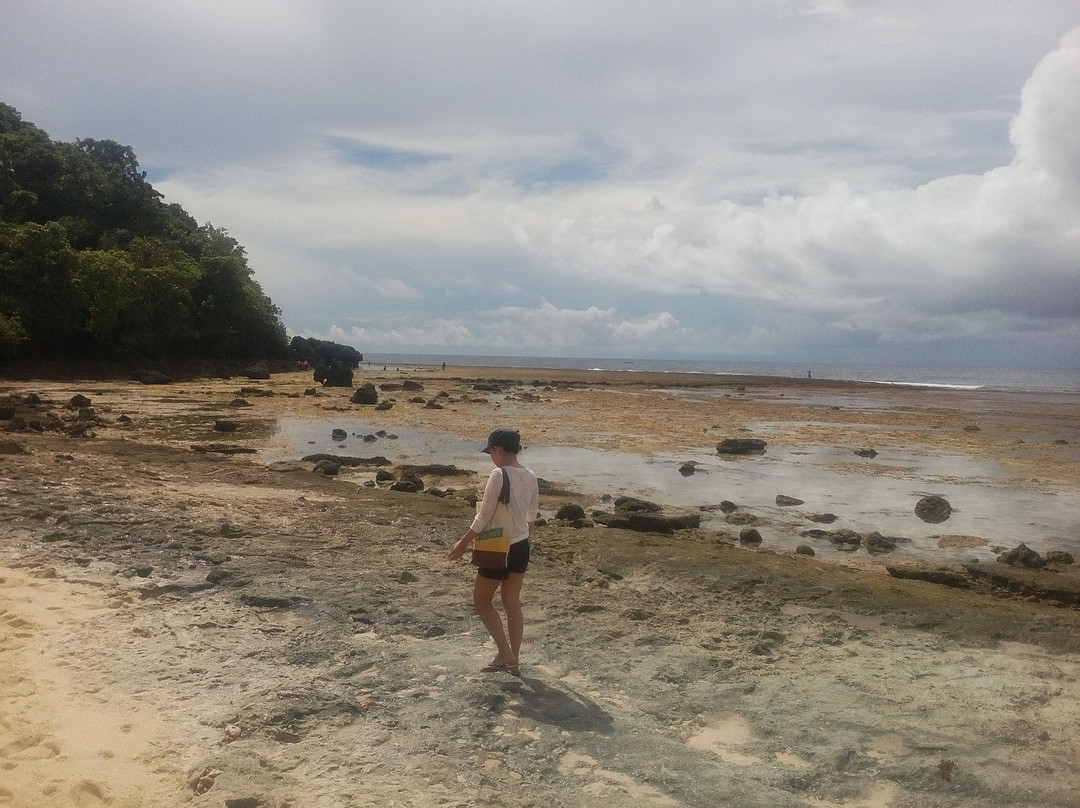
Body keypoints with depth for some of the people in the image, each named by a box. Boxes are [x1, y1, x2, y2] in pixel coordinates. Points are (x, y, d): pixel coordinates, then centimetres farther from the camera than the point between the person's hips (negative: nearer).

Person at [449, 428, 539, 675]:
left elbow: (484, 517, -17)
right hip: (521, 546, 7)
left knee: (481, 600, 11)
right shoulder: (530, 476, 2)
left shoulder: (498, 475, -20)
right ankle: (514, 659, 23)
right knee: (512, 604, 17)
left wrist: (463, 543, -6)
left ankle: (505, 653, 4)